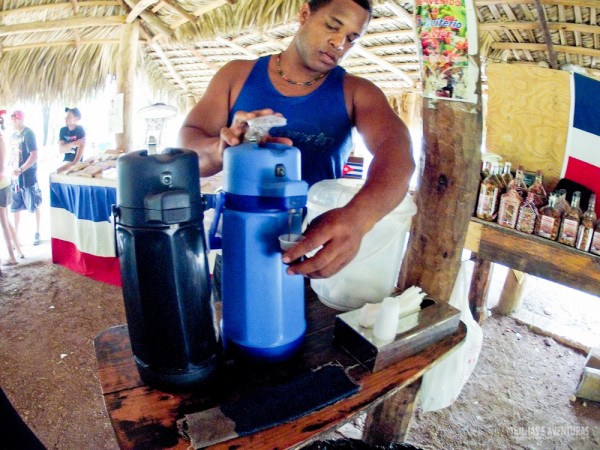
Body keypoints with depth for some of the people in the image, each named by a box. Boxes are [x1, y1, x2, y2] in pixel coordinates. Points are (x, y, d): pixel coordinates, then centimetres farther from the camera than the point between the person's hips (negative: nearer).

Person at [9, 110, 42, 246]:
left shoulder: (28, 133, -12)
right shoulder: (14, 135, 9)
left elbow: (34, 155, -18)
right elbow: (14, 155, 16)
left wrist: (21, 170, -23)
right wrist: (13, 170, 5)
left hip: (28, 176, -7)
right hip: (15, 176, 7)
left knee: (34, 206, 7)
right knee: (15, 207, 9)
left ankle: (37, 233, 21)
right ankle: (16, 237, 18)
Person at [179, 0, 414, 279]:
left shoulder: (356, 92, -1)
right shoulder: (237, 75, 3)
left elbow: (396, 151, -19)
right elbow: (186, 147, -4)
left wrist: (356, 216, -41)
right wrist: (221, 149, -29)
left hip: (315, 256, 0)